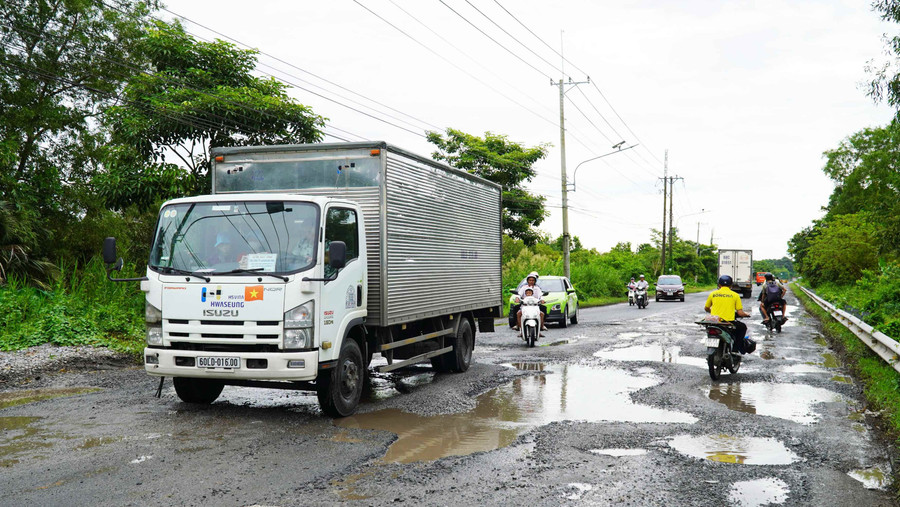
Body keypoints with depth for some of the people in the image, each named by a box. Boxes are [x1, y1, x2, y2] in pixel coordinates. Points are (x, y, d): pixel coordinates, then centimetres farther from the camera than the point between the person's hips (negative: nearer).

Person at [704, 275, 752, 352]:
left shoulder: (713, 294, 7)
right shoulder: (735, 295, 2)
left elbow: (706, 309, 19)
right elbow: (740, 313, 0)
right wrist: (746, 314, 23)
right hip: (729, 322, -2)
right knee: (743, 327, 27)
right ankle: (739, 346, 21)